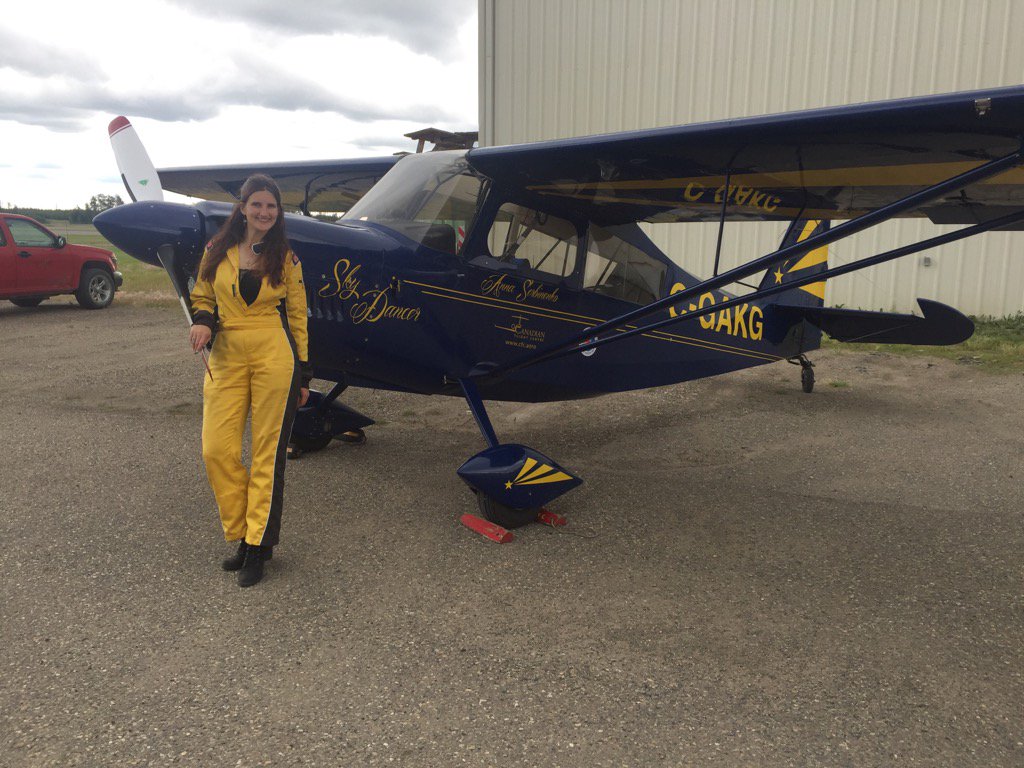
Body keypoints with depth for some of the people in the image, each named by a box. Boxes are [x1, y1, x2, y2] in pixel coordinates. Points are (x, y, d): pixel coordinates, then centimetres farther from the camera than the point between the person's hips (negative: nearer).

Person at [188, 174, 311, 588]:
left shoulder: (285, 258, 4)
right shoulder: (217, 252, 7)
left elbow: (297, 315, 7)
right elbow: (202, 298, 17)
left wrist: (302, 375, 5)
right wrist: (202, 321, -7)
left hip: (274, 356, -2)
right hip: (226, 356, 2)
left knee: (268, 452, 0)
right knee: (217, 449, -2)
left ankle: (259, 545, 11)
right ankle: (242, 535, 17)